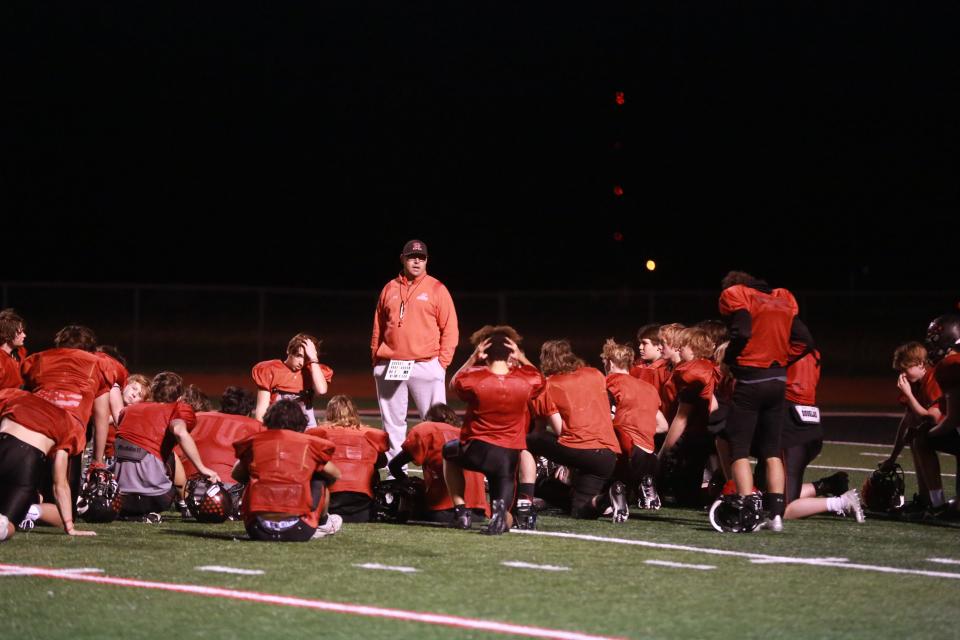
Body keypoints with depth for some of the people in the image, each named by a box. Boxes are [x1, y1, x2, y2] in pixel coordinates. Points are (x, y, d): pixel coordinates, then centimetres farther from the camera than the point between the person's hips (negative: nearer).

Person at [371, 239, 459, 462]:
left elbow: (450, 329, 1)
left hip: (426, 366, -4)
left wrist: (442, 362, -7)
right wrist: (375, 358, 10)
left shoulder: (436, 289, 3)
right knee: (392, 422, 5)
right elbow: (378, 328, 18)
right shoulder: (389, 289, 14)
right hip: (390, 367, 4)